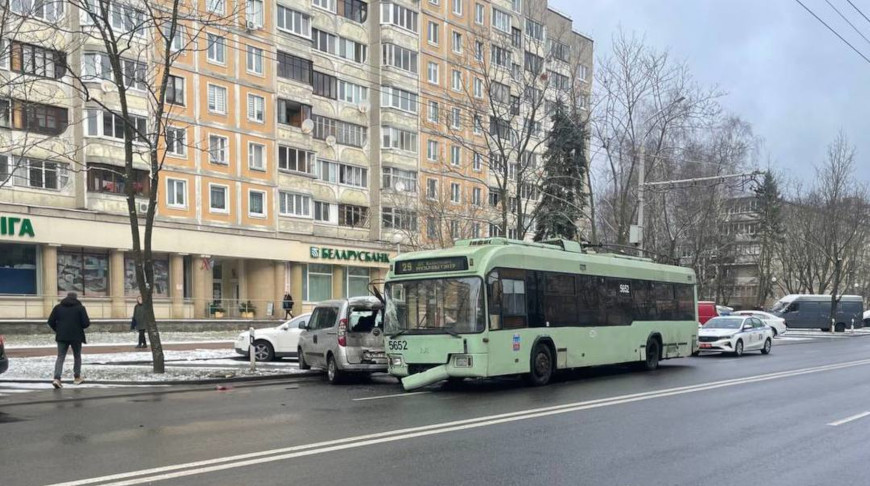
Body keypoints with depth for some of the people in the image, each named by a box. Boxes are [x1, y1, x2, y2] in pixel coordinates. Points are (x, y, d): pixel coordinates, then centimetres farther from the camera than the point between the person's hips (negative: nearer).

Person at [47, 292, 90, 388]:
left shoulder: (58, 307, 7)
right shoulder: (80, 308, -1)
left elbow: (50, 322, 2)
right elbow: (86, 323, -9)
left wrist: (57, 330, 17)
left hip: (61, 337, 2)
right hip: (76, 336, -2)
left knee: (60, 357, 1)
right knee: (77, 356, 16)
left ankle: (57, 378, -15)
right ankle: (77, 377, 23)